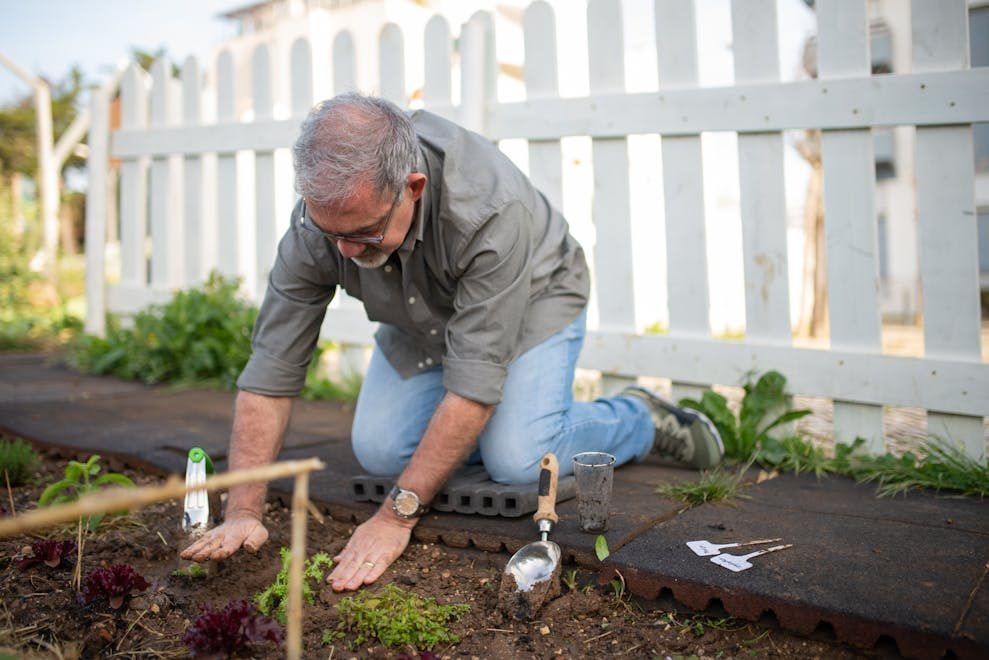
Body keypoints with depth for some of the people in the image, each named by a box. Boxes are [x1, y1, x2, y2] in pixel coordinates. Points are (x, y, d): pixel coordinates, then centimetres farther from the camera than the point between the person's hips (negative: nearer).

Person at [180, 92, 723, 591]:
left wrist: (396, 517, -36)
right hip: (425, 319, 5)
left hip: (529, 298, -4)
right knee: (380, 449, -13)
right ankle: (480, 421, 15)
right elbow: (270, 372, -22)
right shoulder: (319, 222, -28)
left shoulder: (491, 209, -42)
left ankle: (642, 420, 6)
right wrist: (243, 513, -27)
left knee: (516, 461, -22)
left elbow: (473, 385, -39)